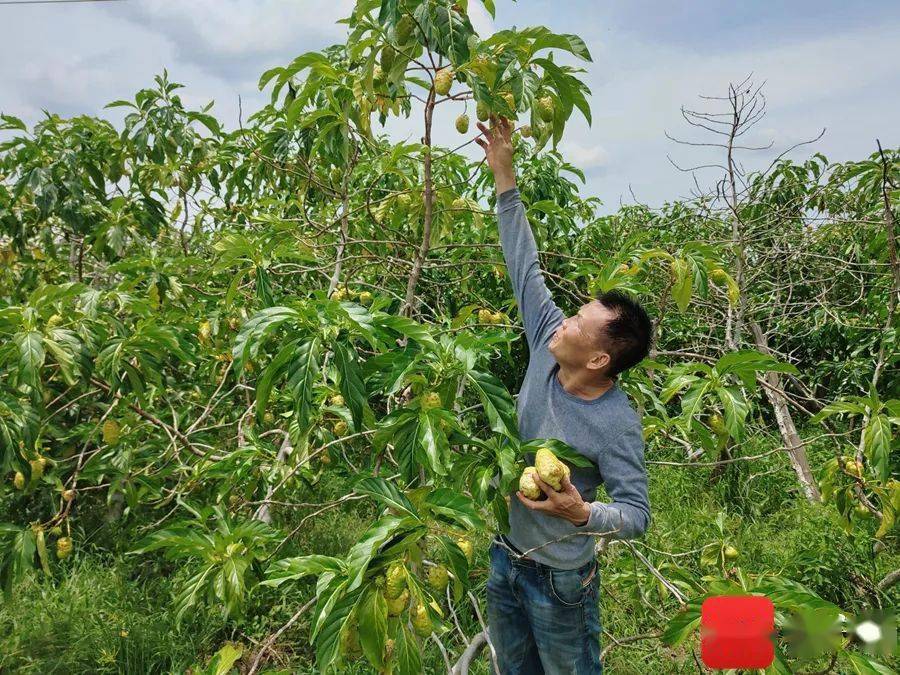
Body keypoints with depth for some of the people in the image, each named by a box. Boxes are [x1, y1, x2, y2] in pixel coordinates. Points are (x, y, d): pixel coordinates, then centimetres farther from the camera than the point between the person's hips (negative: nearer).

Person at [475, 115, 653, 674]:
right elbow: (524, 266, -10)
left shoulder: (618, 424, -27)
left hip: (560, 581, -6)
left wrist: (583, 514, -41)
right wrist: (505, 176, -10)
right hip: (503, 558, 6)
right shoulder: (547, 348, -14)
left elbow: (637, 515, -20)